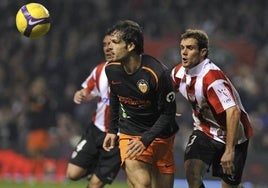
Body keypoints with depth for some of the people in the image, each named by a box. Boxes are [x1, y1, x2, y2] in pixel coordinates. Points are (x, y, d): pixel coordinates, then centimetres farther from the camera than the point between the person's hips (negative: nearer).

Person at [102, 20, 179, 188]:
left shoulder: (157, 73, -23)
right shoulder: (111, 69, -8)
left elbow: (168, 113, -16)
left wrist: (145, 140, -22)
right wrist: (112, 130, 17)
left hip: (160, 135, -2)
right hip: (130, 135, 2)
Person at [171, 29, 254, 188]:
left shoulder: (212, 77, -30)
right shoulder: (179, 72, -7)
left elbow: (233, 112, -37)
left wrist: (229, 151, -38)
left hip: (231, 134, -6)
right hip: (204, 131, 6)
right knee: (192, 174, -17)